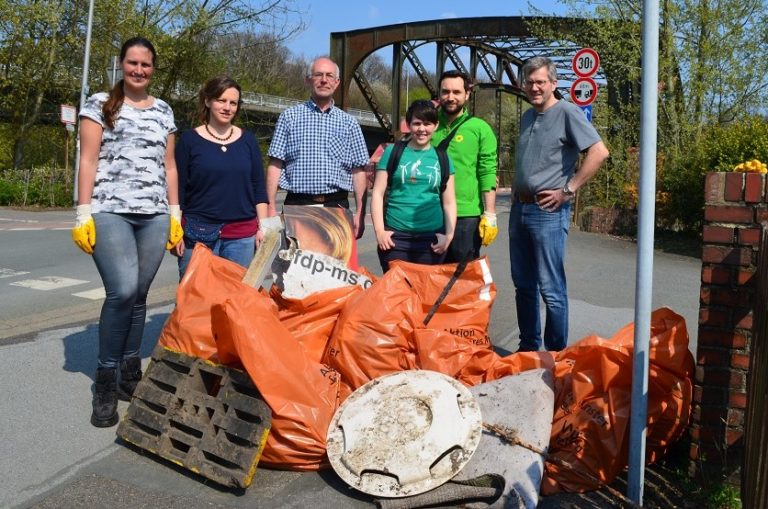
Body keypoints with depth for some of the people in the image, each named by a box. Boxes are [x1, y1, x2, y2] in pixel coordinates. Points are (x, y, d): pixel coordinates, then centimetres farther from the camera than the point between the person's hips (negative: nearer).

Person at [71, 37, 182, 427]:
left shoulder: (163, 111, 17)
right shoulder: (99, 104, 6)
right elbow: (88, 160, 0)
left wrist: (175, 214, 11)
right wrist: (83, 212, -7)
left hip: (154, 216, 4)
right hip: (109, 212, -4)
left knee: (138, 295, 4)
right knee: (123, 291, -17)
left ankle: (130, 375, 16)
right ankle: (106, 381, -3)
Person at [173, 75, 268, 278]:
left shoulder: (247, 140, 10)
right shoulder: (190, 139, 2)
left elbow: (259, 187, 11)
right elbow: (178, 189, 2)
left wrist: (262, 226, 4)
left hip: (242, 234, 2)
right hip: (198, 232, -2)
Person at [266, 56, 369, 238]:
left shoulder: (349, 123, 10)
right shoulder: (289, 117, 7)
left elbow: (358, 171, 7)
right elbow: (275, 165, 2)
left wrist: (360, 214, 0)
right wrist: (271, 208, -5)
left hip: (336, 206, 1)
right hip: (297, 205, -1)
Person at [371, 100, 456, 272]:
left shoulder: (442, 158, 10)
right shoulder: (393, 152, 5)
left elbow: (449, 202, 11)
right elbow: (378, 193, 3)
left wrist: (449, 235, 1)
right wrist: (379, 231, -6)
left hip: (432, 237, 2)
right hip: (395, 236, -1)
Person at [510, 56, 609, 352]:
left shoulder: (567, 113, -9)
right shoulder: (527, 117, 15)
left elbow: (599, 152, -18)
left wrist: (567, 190, -17)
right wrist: (516, 193, 14)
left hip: (548, 212, -8)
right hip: (520, 208, 8)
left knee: (551, 289, -3)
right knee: (523, 284, 14)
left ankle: (556, 355, 9)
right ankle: (528, 348, 27)